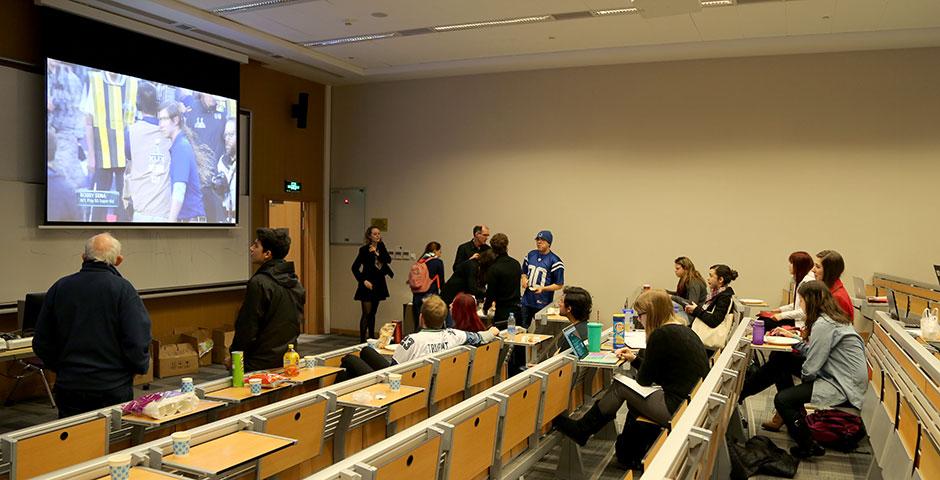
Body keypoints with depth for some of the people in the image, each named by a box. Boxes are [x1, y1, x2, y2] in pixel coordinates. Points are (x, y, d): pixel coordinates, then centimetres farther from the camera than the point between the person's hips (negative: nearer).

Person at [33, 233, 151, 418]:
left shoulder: (59, 288, 2)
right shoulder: (122, 289, -12)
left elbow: (41, 343, 7)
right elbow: (137, 341, -16)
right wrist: (141, 366, 3)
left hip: (68, 387, 4)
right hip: (113, 389, -4)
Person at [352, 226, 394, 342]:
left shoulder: (381, 246, 5)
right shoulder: (364, 249, -11)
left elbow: (388, 260, -8)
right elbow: (355, 267, -10)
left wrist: (377, 253, -19)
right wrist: (363, 280, -15)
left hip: (379, 283, 6)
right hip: (368, 284, -6)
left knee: (373, 313, 13)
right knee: (366, 314, -7)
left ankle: (372, 338, 20)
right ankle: (362, 340, -5)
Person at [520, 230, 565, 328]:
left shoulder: (555, 261, -9)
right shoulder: (530, 255, 9)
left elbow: (559, 285, -8)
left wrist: (543, 288, -20)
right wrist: (524, 279, 0)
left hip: (543, 305, -5)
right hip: (526, 301, 5)